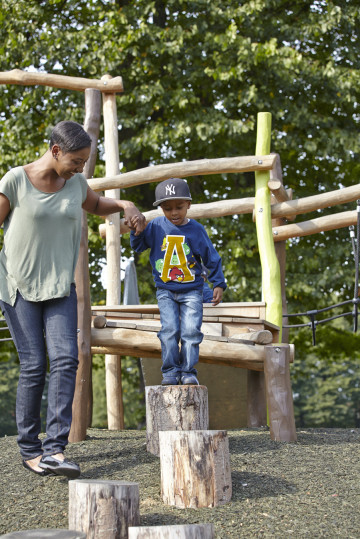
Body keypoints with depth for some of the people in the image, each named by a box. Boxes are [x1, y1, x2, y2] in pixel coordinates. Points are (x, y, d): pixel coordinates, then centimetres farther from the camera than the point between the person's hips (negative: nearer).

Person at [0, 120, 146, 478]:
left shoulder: (74, 183, 4)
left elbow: (96, 204, 25)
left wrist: (126, 206, 5)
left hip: (59, 287, 4)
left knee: (65, 360, -12)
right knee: (34, 366, -6)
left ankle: (54, 450, -14)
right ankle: (29, 448, 10)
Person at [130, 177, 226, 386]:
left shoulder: (196, 230, -4)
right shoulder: (156, 226, -1)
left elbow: (212, 258, 4)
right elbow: (138, 246, 8)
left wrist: (219, 284, 2)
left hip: (191, 291, -1)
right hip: (165, 291, 1)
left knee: (191, 331, -8)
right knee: (169, 331, -9)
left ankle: (188, 371, 1)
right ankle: (170, 372, -1)